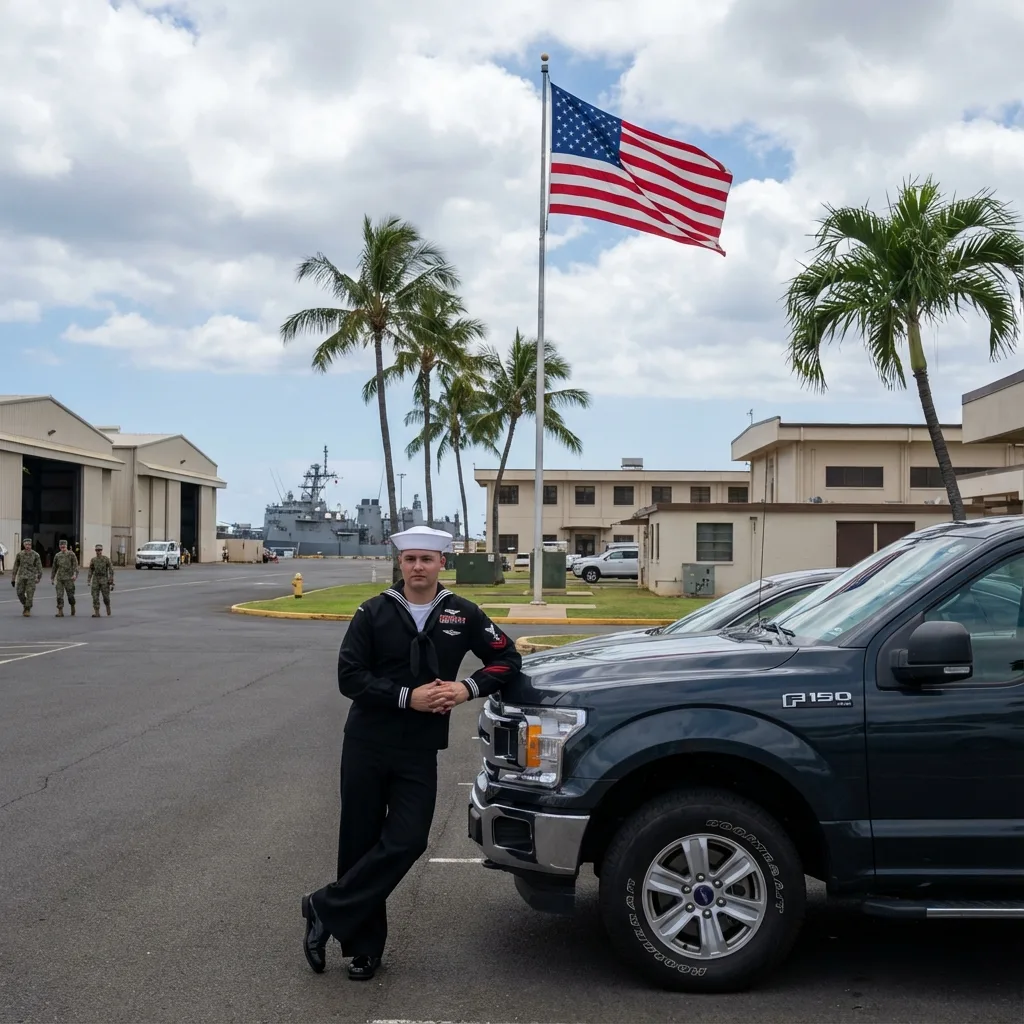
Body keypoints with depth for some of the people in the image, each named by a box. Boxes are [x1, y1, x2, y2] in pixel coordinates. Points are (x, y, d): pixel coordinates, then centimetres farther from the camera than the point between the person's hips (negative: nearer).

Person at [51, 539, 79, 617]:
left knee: (70, 595, 2)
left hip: (69, 578, -3)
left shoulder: (71, 554, -1)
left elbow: (75, 565, -9)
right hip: (59, 578, 3)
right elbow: (54, 567, 18)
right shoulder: (57, 555, 10)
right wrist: (52, 578, 18)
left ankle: (72, 607, 28)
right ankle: (60, 612, -3)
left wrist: (75, 574, -23)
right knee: (59, 595, -4)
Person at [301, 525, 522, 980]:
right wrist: (408, 697, -18)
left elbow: (507, 658, 8)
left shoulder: (462, 614, 2)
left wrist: (467, 688, -9)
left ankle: (325, 910, 4)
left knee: (406, 842, -10)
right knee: (360, 843, 4)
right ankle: (363, 947, 17)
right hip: (366, 745, -1)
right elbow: (349, 676, -8)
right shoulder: (374, 613, -2)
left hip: (419, 752, 1)